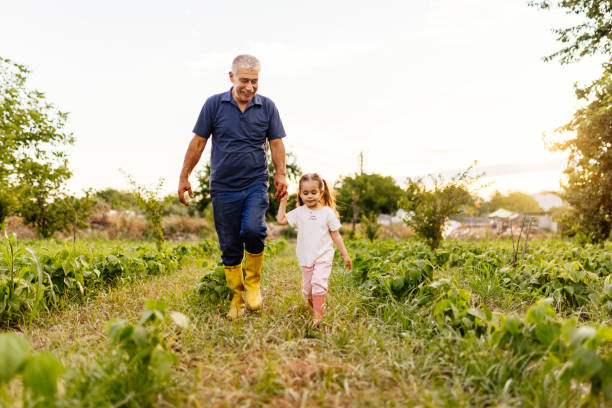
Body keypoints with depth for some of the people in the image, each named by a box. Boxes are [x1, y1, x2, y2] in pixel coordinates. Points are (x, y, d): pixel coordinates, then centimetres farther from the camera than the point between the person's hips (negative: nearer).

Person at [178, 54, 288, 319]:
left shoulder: (267, 107, 4)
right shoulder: (214, 105, 1)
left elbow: (276, 143, 5)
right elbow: (198, 142, 5)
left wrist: (281, 174, -10)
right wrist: (184, 177, 5)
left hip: (255, 183, 0)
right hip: (224, 187, 1)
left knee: (252, 229, -24)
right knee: (229, 246, 5)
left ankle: (253, 282, 1)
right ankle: (237, 297, 21)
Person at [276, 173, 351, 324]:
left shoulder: (327, 212, -1)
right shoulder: (299, 212, 5)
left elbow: (336, 235, 3)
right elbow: (281, 220, 6)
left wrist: (345, 255, 4)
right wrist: (283, 201, 6)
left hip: (323, 257, -3)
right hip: (306, 259, 4)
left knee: (318, 283, -20)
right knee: (307, 289, 9)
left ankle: (317, 316, -19)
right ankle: (315, 309, 30)